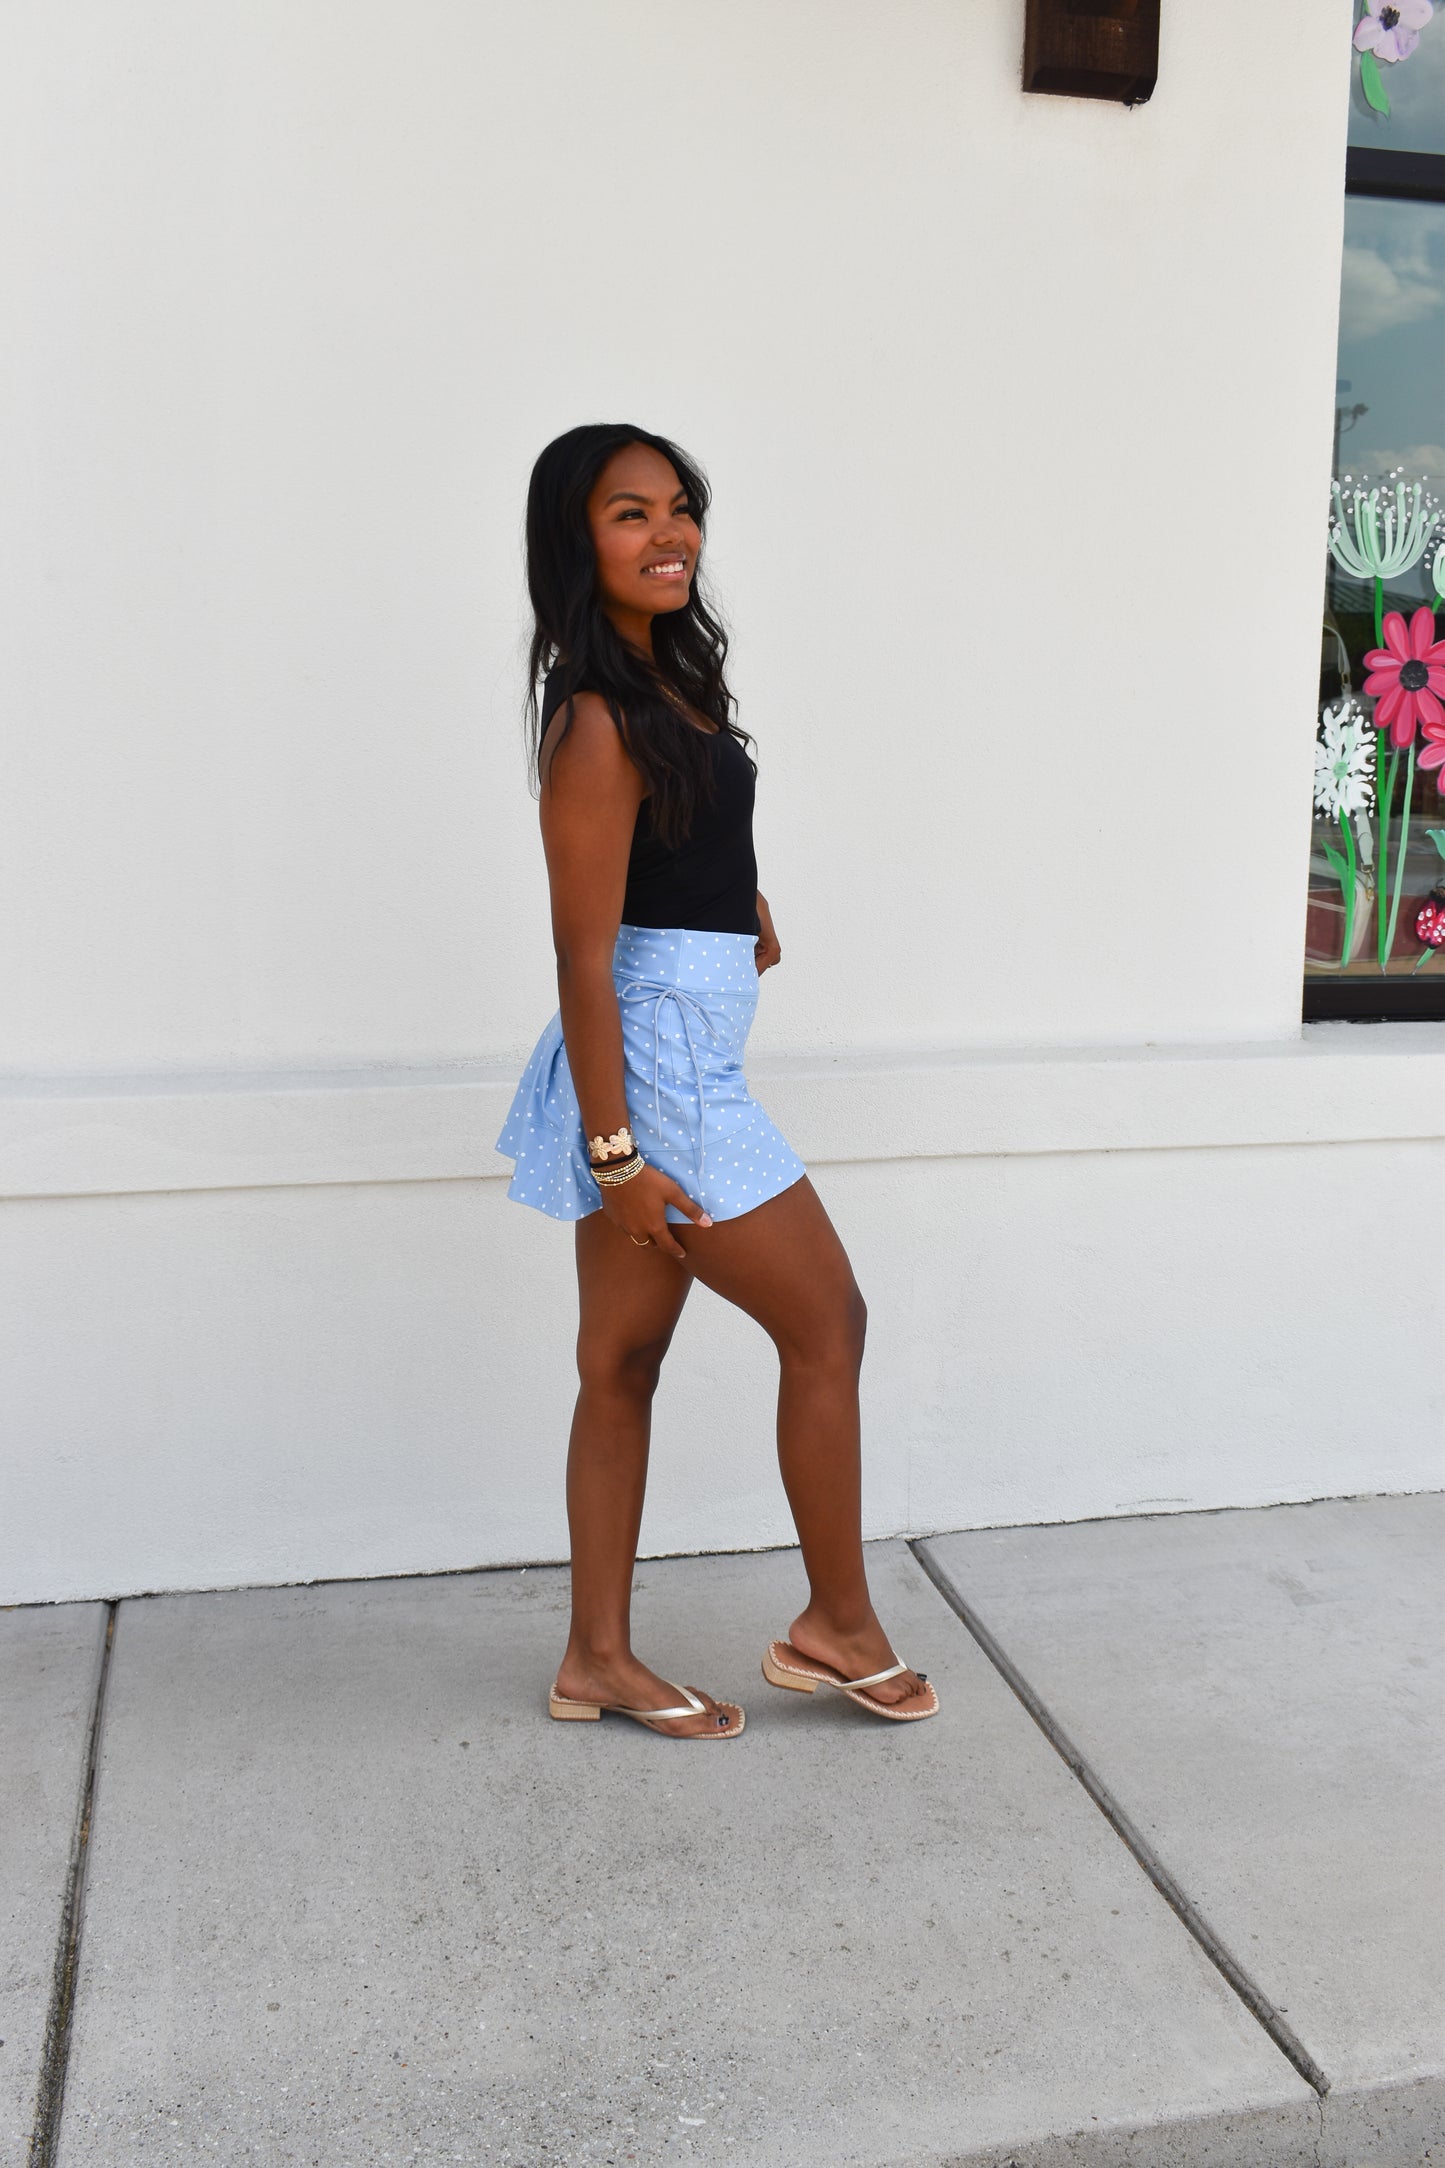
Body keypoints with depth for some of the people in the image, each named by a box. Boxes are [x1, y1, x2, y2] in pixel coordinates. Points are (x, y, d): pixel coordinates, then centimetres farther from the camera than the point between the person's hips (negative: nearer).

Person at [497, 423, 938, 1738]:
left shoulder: (668, 672, 9)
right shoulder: (598, 726, -19)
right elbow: (583, 961, -20)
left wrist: (741, 897, 13)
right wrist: (618, 1156, -19)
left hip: (665, 1069, 9)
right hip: (656, 1074, -9)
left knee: (623, 1360, 13)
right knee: (827, 1324, 4)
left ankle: (598, 1658, 25)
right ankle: (838, 1627, 21)